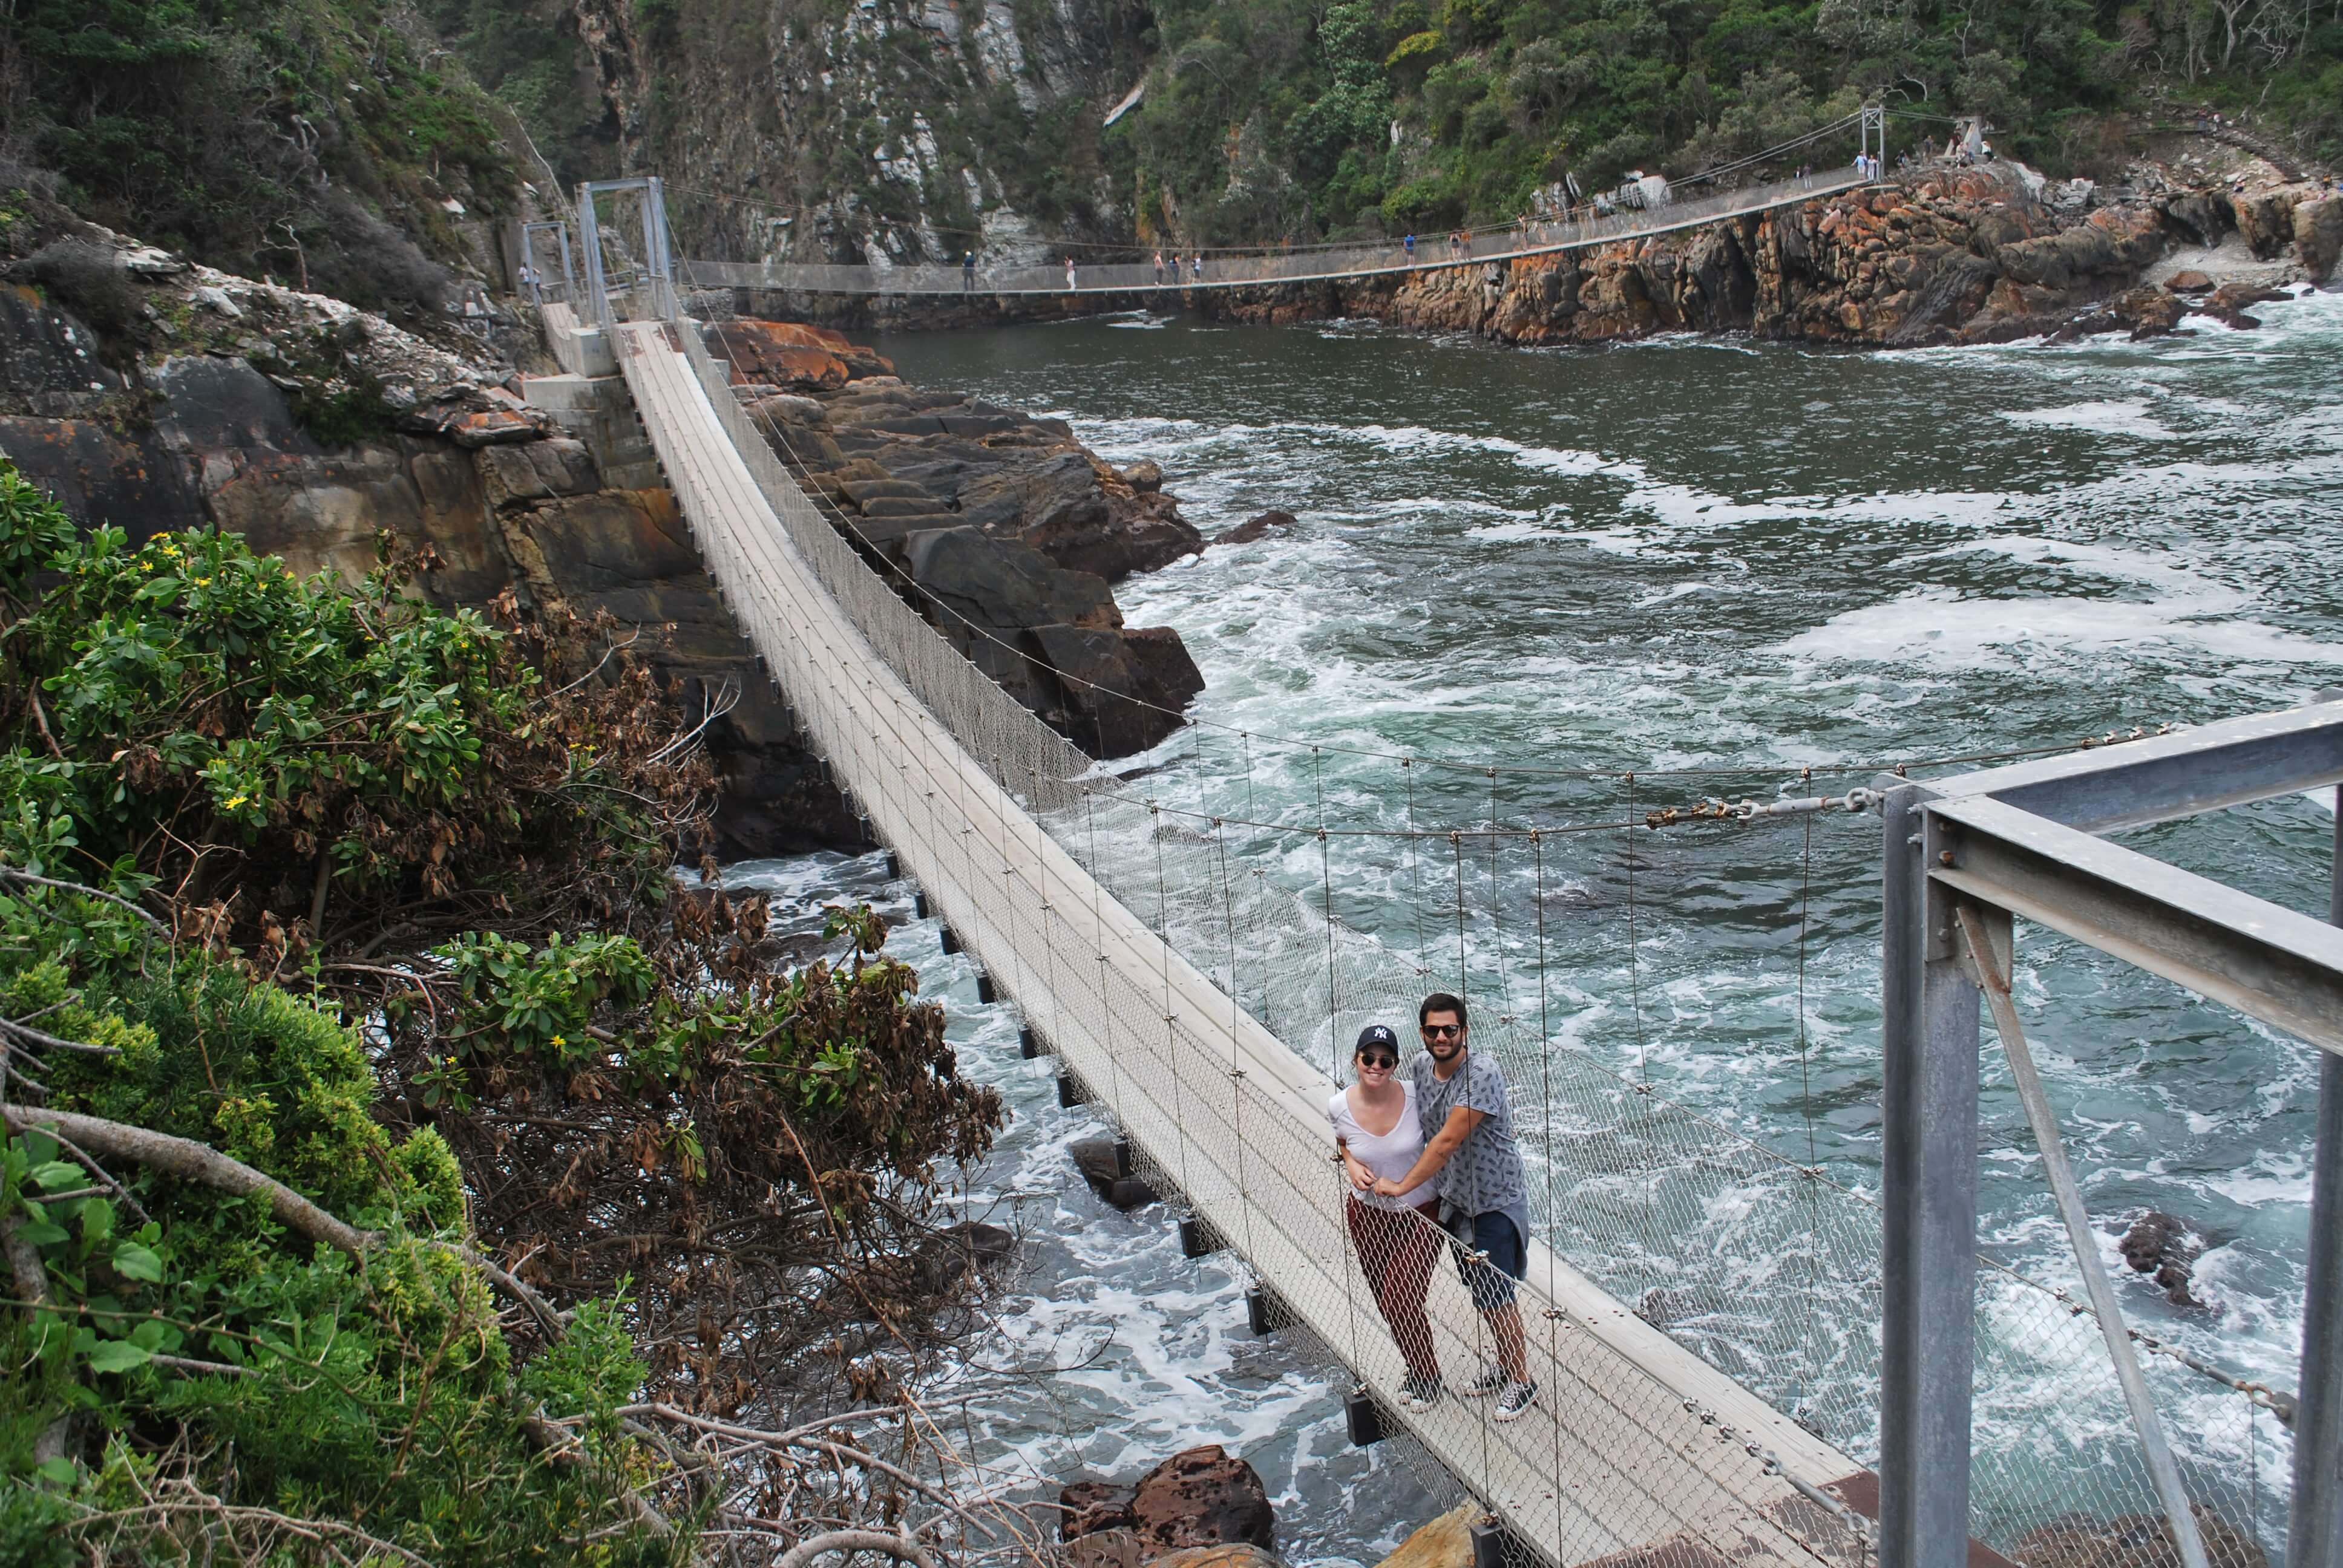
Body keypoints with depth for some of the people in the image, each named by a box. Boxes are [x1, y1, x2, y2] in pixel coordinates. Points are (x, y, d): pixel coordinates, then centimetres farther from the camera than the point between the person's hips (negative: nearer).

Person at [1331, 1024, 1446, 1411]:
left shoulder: (1415, 1096, -21)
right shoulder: (1340, 1106, -15)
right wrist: (1352, 1164, -12)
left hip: (1422, 1216, -3)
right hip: (1369, 1216, 3)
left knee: (1400, 1304, -5)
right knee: (1387, 1304, 15)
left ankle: (1428, 1376, 23)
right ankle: (1418, 1370, 42)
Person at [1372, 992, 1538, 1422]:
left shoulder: (1483, 1075, -27)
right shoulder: (1419, 1067, -4)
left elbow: (1447, 1141, -28)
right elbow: (1420, 1126, 16)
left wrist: (1402, 1186, -22)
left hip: (1496, 1201, -7)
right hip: (1453, 1197, 7)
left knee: (1494, 1296, -4)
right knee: (1477, 1288, 18)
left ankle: (1521, 1380, 15)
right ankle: (1504, 1363, 37)